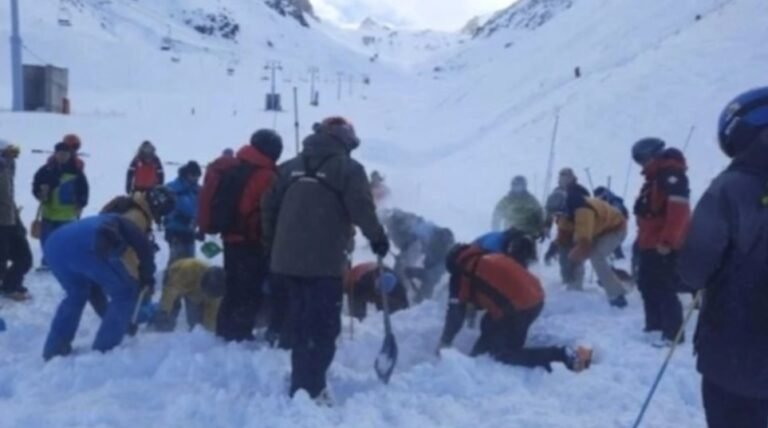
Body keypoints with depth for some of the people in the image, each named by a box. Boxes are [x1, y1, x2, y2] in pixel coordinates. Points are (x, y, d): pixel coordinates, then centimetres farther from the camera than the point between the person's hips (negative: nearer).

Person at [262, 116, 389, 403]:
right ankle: (309, 390, -3)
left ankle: (301, 385, 29)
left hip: (288, 259, 6)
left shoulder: (291, 166, 14)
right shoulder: (348, 168, -3)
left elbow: (269, 207, 13)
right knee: (323, 327, 1)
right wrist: (378, 238, 5)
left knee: (302, 323, 19)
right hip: (324, 262, -6)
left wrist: (272, 248, 21)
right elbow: (361, 209, -12)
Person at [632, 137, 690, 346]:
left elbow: (678, 209, -26)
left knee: (664, 289, -8)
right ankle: (654, 325, 27)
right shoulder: (654, 177, 17)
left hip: (664, 246, -10)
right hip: (650, 244, 11)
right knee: (647, 285, 16)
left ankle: (672, 333, -2)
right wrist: (643, 237, 21)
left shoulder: (672, 174, -15)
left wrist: (667, 240, -27)